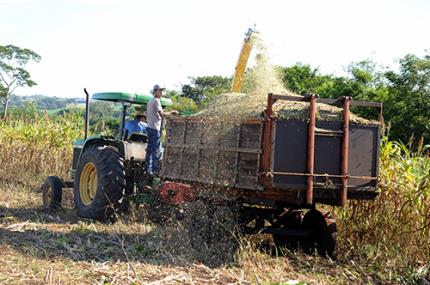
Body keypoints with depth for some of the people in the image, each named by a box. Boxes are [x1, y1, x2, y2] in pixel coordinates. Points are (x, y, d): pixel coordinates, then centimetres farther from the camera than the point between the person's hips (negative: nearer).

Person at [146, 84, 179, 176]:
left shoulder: (150, 101, 17)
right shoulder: (156, 101, -11)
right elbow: (162, 114, -18)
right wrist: (171, 112, -6)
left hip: (149, 127, 9)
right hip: (155, 128, -9)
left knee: (150, 149, 10)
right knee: (156, 150, -6)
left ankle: (148, 170, 12)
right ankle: (156, 170, -6)